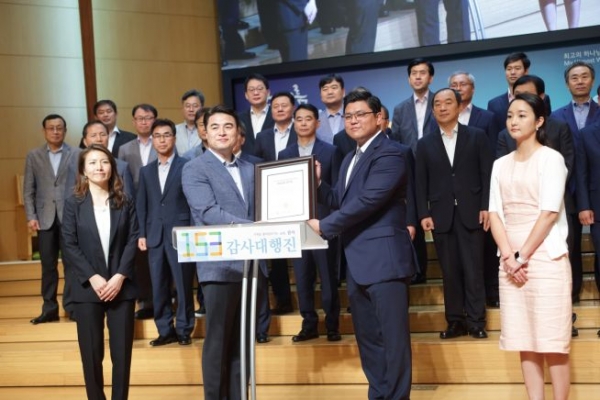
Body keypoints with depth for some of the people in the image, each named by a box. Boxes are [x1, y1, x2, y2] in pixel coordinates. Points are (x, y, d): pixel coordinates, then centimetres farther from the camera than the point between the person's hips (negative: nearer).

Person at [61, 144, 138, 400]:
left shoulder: (125, 203, 6)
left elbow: (133, 241, 0)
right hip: (88, 288, -1)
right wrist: (92, 278, -14)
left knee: (122, 352, 3)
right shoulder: (73, 204, 3)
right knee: (91, 353, 3)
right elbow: (69, 246, -3)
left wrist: (120, 276, -12)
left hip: (121, 287, 1)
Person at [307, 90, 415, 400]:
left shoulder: (389, 154, -11)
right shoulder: (350, 159, 19)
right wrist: (316, 183, 2)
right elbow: (341, 201, 20)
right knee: (367, 337, 15)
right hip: (356, 262, 10)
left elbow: (367, 201, -20)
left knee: (392, 336, -2)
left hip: (384, 259, -9)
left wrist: (324, 226, -15)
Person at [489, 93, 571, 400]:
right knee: (524, 339, 5)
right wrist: (508, 257, -7)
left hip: (545, 258, -5)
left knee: (552, 340, -4)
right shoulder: (501, 165, 14)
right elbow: (495, 213, 6)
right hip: (510, 261, 5)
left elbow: (550, 212, -10)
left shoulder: (551, 158, -2)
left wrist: (523, 256, -11)